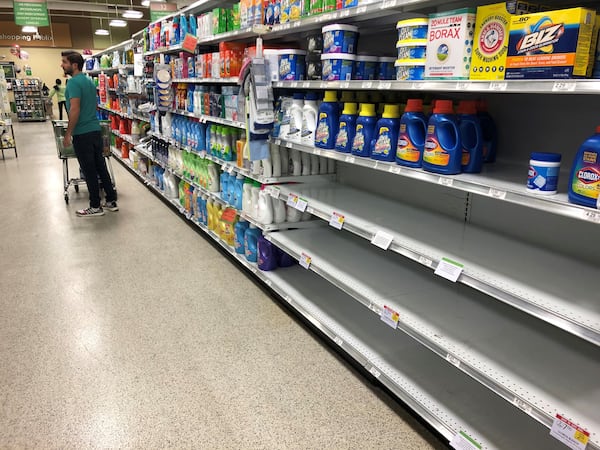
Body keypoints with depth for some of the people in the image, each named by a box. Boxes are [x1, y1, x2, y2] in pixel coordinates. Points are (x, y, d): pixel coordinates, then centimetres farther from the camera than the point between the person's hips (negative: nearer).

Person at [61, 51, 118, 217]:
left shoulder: (74, 82, -13)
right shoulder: (89, 81, 13)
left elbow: (75, 110, -20)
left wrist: (68, 133, -16)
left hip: (82, 134, -8)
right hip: (96, 130, 8)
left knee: (89, 171, -1)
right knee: (100, 166, 12)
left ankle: (95, 207, 8)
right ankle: (111, 201, 17)